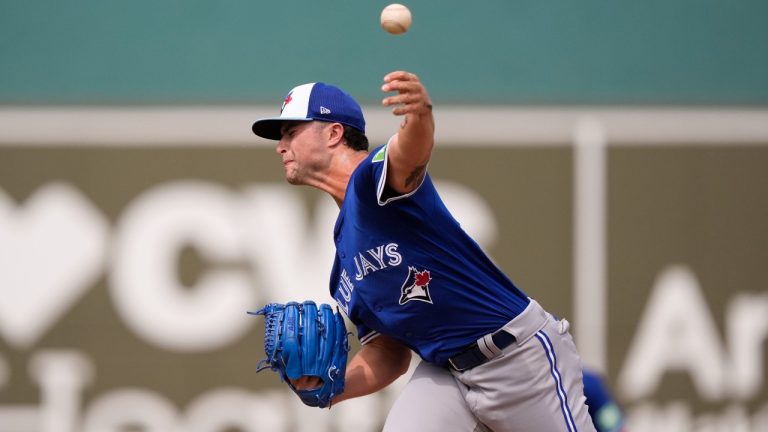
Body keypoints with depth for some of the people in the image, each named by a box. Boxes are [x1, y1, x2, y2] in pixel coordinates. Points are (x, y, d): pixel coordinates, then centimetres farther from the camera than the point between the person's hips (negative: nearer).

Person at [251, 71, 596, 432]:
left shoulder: (373, 176, -10)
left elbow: (412, 151, -36)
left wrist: (420, 115, -59)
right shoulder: (343, 258, 14)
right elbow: (388, 354, 13)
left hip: (521, 353, -8)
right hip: (446, 373, 8)